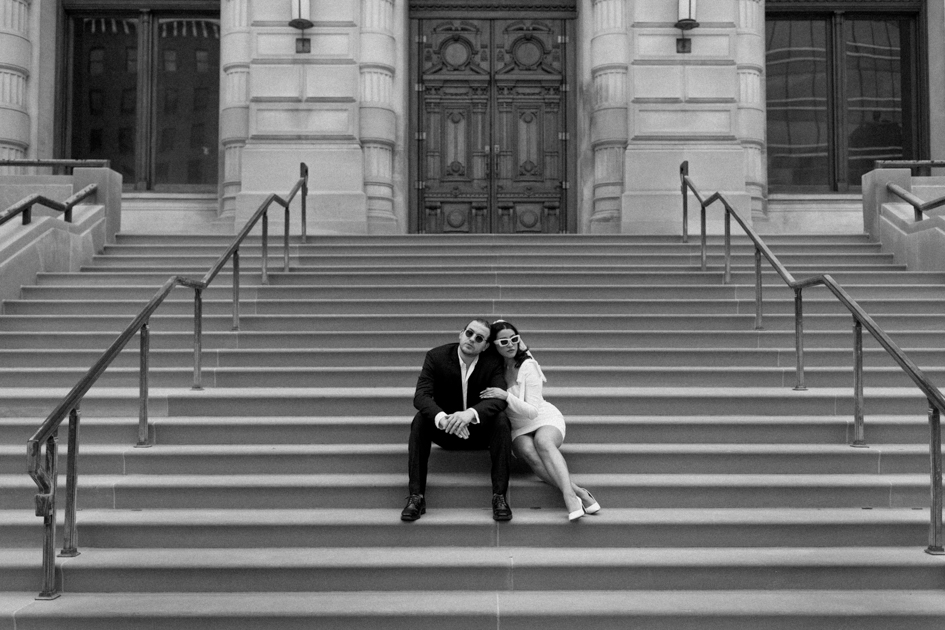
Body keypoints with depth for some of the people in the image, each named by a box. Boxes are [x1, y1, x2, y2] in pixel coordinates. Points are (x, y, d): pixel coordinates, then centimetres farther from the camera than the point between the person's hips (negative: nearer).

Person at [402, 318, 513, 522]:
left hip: (480, 431, 0)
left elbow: (499, 398, -27)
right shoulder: (436, 356, -12)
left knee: (501, 420, -29)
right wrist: (442, 418, -46)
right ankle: (416, 496, -31)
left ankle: (499, 496, -30)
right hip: (445, 430, 0)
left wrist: (470, 413, -48)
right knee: (420, 420, -29)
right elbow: (421, 396, -24)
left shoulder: (493, 363, -11)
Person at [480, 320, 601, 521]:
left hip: (545, 418, -1)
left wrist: (506, 396, -28)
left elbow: (533, 411, -15)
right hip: (518, 428, 2)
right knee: (528, 451, -34)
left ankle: (569, 495, -50)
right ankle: (579, 493, -42)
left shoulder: (527, 366, -11)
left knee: (543, 441, -38)